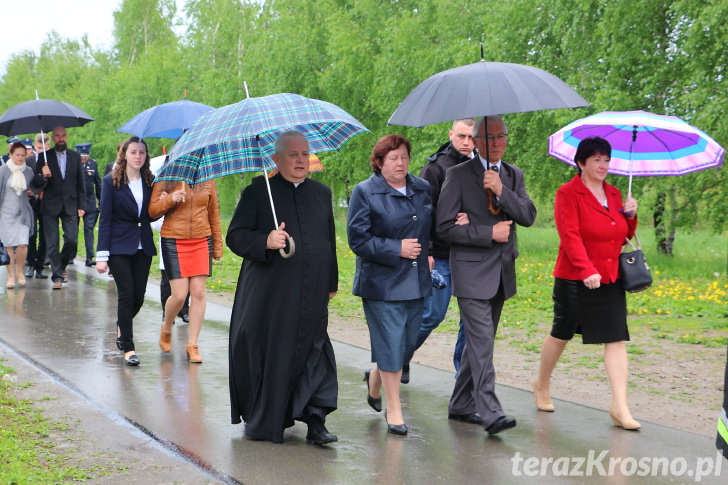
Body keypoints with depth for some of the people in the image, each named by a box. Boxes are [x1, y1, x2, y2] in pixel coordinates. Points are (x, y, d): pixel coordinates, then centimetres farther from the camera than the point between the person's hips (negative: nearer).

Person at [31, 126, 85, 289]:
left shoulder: (75, 157, 9)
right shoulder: (44, 157, 2)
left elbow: (80, 183, 12)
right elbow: (36, 183, 1)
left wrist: (81, 205, 6)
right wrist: (43, 176, -22)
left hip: (70, 205, 1)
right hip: (50, 206, -1)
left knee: (72, 240, -5)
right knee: (52, 243, -2)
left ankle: (62, 266, 21)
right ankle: (57, 276, 5)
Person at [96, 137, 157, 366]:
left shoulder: (150, 181, 8)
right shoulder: (111, 182, -3)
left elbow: (152, 215, 12)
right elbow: (105, 220, -5)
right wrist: (102, 255, -10)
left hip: (143, 246, 4)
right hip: (119, 246, -4)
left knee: (138, 296, 5)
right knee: (126, 294, -8)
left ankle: (122, 326, 36)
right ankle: (128, 348, 0)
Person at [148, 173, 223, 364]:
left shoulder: (207, 181, 7)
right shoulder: (165, 179, 1)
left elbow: (213, 213, 13)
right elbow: (152, 211, 1)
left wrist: (217, 246, 13)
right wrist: (170, 199, -18)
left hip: (202, 242, 2)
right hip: (173, 242, -2)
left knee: (198, 293, -3)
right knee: (179, 295, -7)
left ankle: (192, 344, 9)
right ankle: (166, 328, 25)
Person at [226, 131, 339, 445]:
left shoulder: (321, 193, 15)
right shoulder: (257, 193, 1)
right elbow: (234, 237, -3)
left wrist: (331, 282, 17)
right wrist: (265, 242, -22)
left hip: (311, 297, 3)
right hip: (269, 296, -3)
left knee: (314, 354, -4)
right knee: (266, 356, 3)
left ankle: (315, 421, -1)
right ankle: (260, 422, 19)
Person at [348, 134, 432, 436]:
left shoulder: (423, 189, 10)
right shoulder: (365, 192, -5)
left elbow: (434, 227, 25)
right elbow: (358, 239, -10)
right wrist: (397, 249, -14)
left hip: (416, 281, 5)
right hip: (382, 282, -5)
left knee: (408, 341, 9)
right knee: (391, 343, -4)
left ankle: (375, 376, 39)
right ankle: (394, 410, 8)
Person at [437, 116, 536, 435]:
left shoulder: (514, 175, 12)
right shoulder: (458, 175, -5)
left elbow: (528, 216, -2)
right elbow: (445, 227, -9)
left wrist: (501, 190, -17)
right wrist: (489, 233, -14)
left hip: (502, 272, 6)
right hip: (472, 272, -6)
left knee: (479, 341, 12)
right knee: (482, 343, -13)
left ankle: (461, 405, 23)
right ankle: (490, 413, -16)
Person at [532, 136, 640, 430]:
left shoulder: (613, 194, 13)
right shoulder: (568, 193, -7)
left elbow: (624, 236, 20)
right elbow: (569, 235, -18)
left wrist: (630, 216, 0)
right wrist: (586, 270, -28)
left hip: (610, 280, 5)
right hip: (574, 280, -5)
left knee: (617, 339, -5)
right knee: (561, 334, 9)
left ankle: (620, 406, -6)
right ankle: (542, 386, 33)